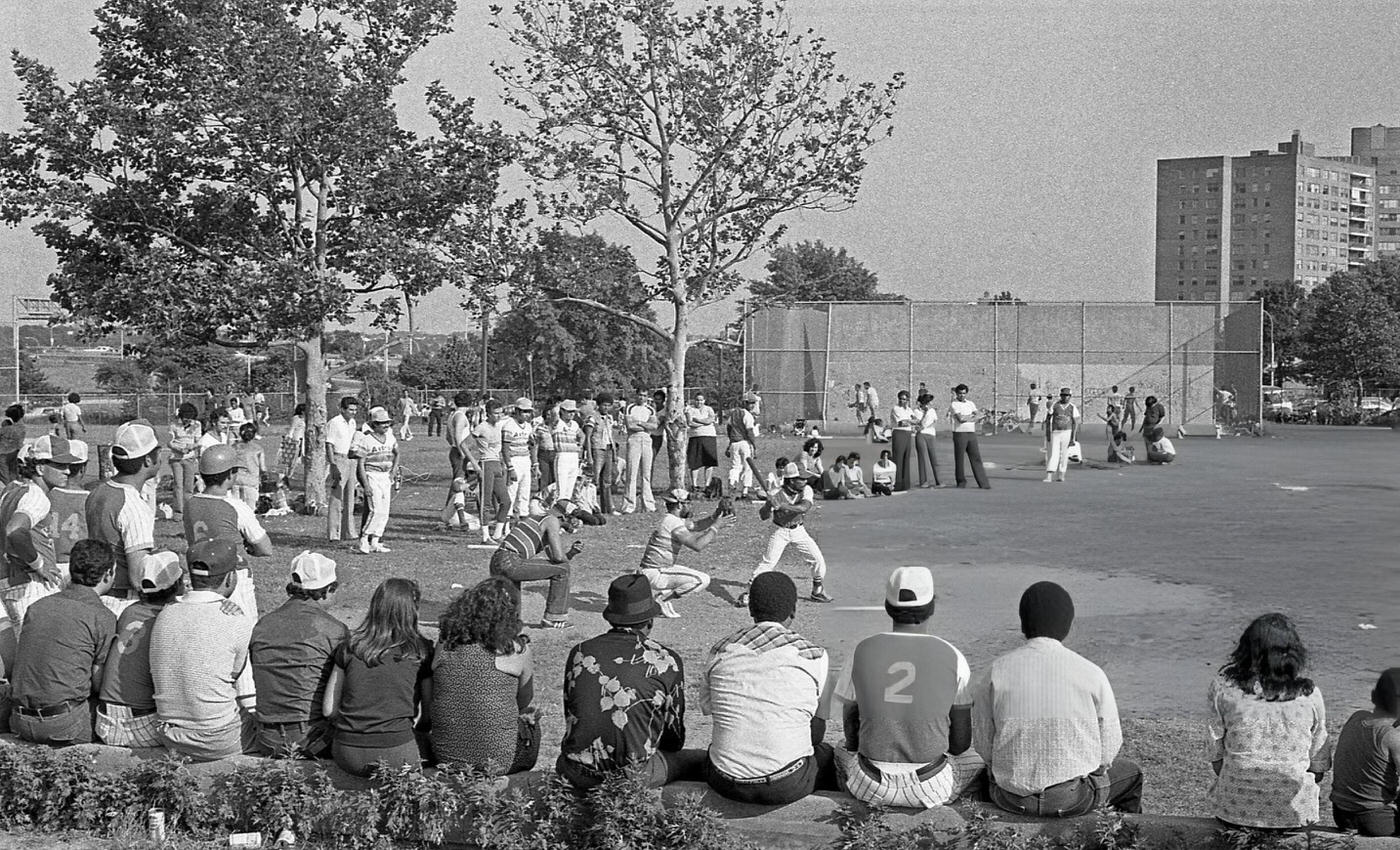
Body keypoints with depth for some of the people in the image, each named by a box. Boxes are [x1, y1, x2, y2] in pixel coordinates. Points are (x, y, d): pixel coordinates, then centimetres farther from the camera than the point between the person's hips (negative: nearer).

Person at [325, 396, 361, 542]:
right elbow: (329, 445, -14)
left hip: (350, 461, 8)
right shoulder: (334, 423, -11)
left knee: (349, 498, 11)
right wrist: (333, 466, -20)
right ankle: (333, 534, -7)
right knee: (336, 498, -9)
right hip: (338, 460, -8)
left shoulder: (352, 423, 13)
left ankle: (348, 532, 17)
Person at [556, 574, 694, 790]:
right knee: (697, 761, 19)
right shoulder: (666, 661, -1)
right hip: (634, 776, -3)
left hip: (575, 776, 3)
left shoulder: (579, 653, 7)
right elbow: (674, 740, 8)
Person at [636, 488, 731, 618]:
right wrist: (716, 526, -19)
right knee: (702, 580, -17)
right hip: (654, 574, -10)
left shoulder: (670, 519, 11)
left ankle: (655, 593, 12)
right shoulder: (674, 524, -20)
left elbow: (696, 525, 21)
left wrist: (714, 517, 4)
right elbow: (697, 546, -28)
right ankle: (661, 598, -8)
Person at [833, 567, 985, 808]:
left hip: (870, 787, 0)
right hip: (931, 789, 0)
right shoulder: (952, 657, -7)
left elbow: (851, 732, 6)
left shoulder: (862, 652, -4)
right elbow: (961, 742, -1)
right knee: (978, 759, 29)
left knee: (842, 753, 34)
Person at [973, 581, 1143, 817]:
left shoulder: (996, 673, -7)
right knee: (1130, 775, 30)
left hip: (1010, 798, 2)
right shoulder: (1091, 674, -10)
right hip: (1074, 798, -1)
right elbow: (1108, 750, -4)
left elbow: (983, 744, -2)